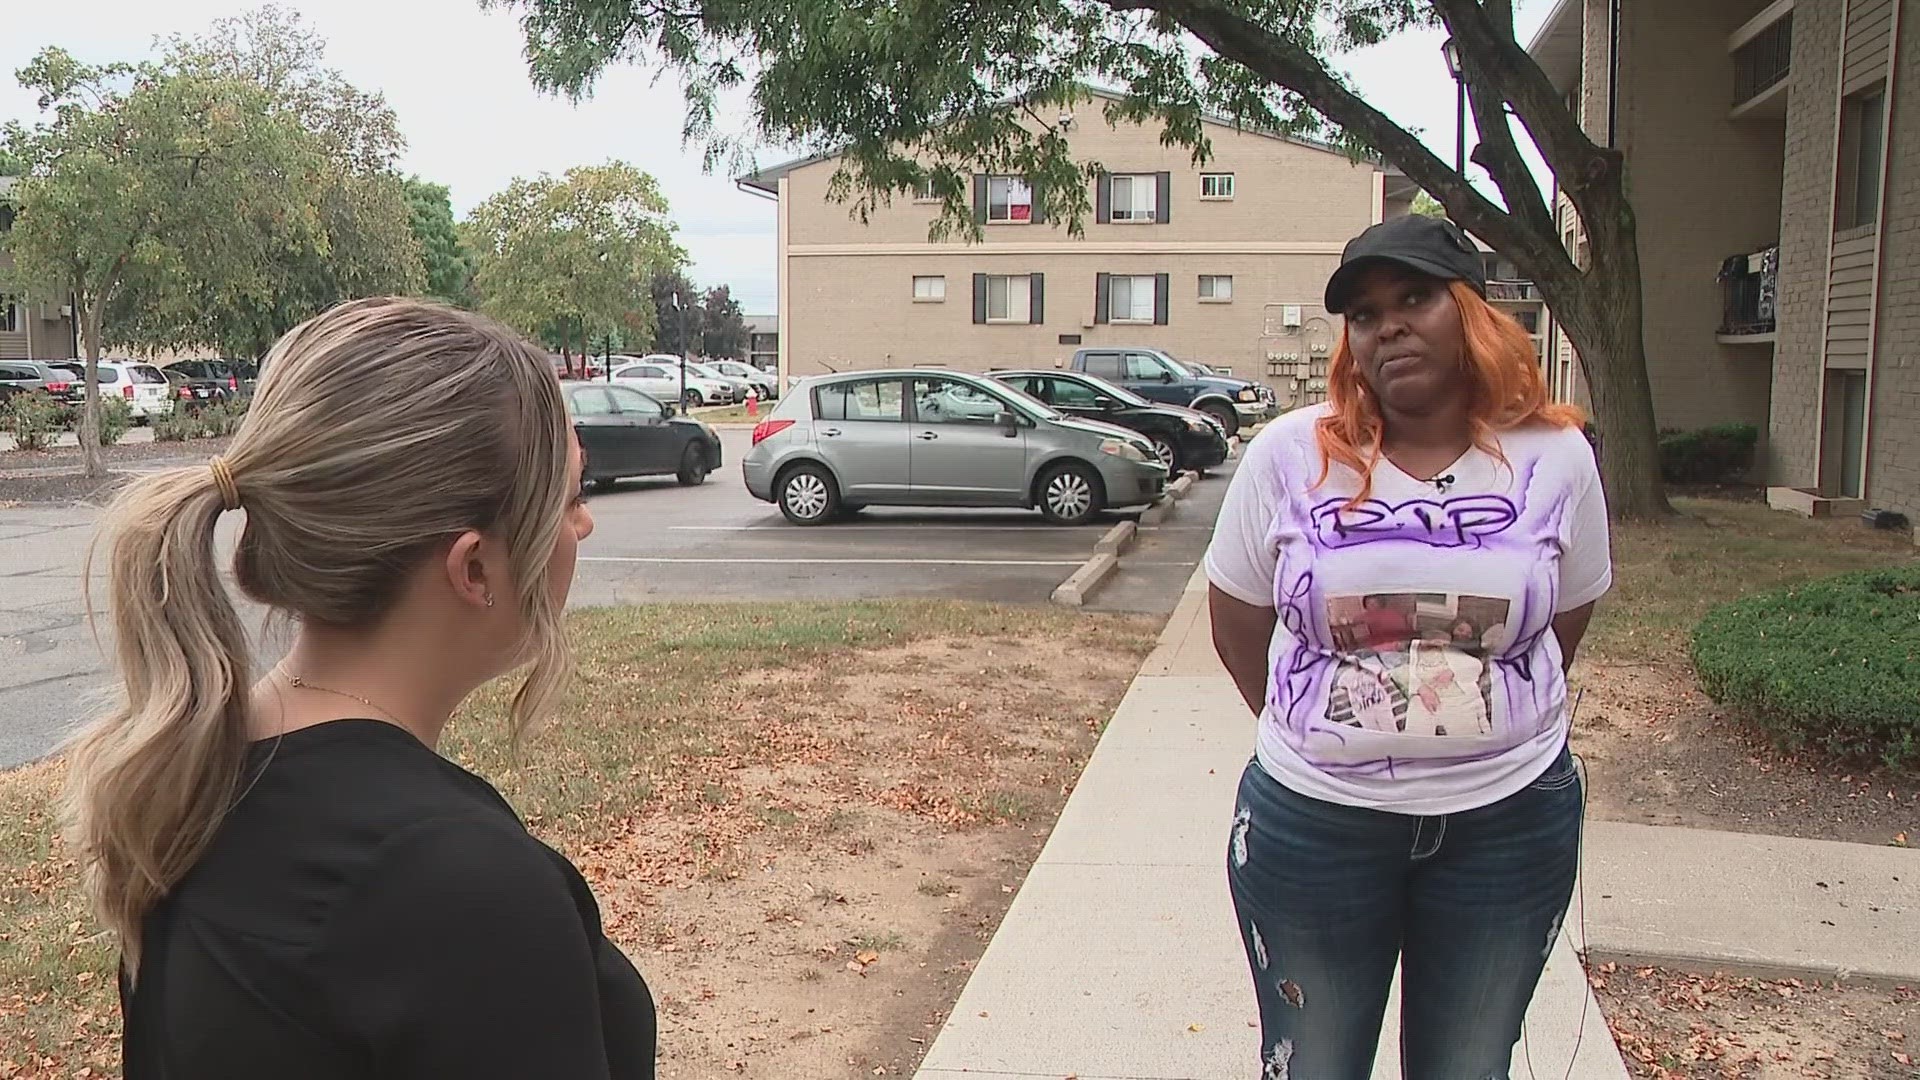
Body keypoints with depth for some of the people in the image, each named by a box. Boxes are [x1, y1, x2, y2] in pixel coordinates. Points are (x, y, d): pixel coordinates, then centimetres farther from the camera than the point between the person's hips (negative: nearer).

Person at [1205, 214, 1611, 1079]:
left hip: (1511, 823, 1)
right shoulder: (1289, 456, -7)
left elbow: (1563, 627, 11)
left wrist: (1488, 735, 12)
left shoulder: (1555, 458, -3)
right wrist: (1323, 739, 7)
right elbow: (1237, 628, 3)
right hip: (1313, 822, -1)